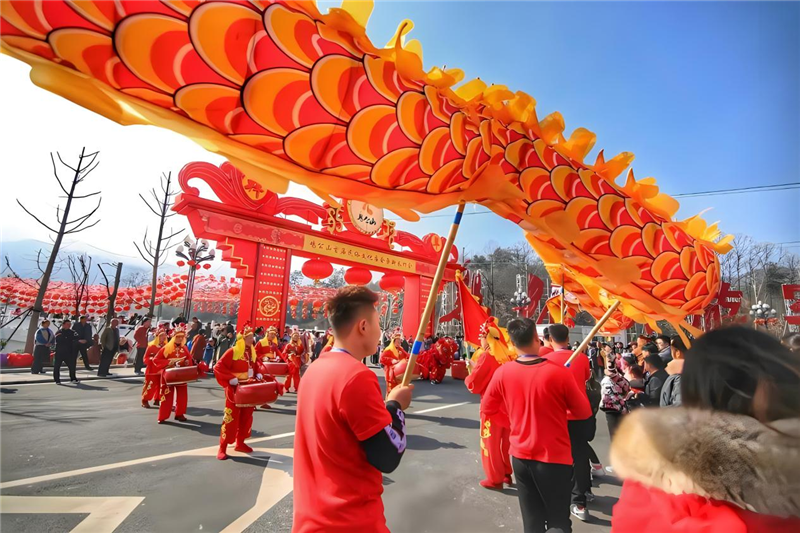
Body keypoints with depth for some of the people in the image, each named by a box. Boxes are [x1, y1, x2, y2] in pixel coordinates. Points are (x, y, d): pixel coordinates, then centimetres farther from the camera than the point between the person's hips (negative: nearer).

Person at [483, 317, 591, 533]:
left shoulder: (502, 373, -11)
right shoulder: (559, 371, -19)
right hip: (555, 458, -3)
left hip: (520, 456, 3)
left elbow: (487, 407, 4)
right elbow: (584, 412, -6)